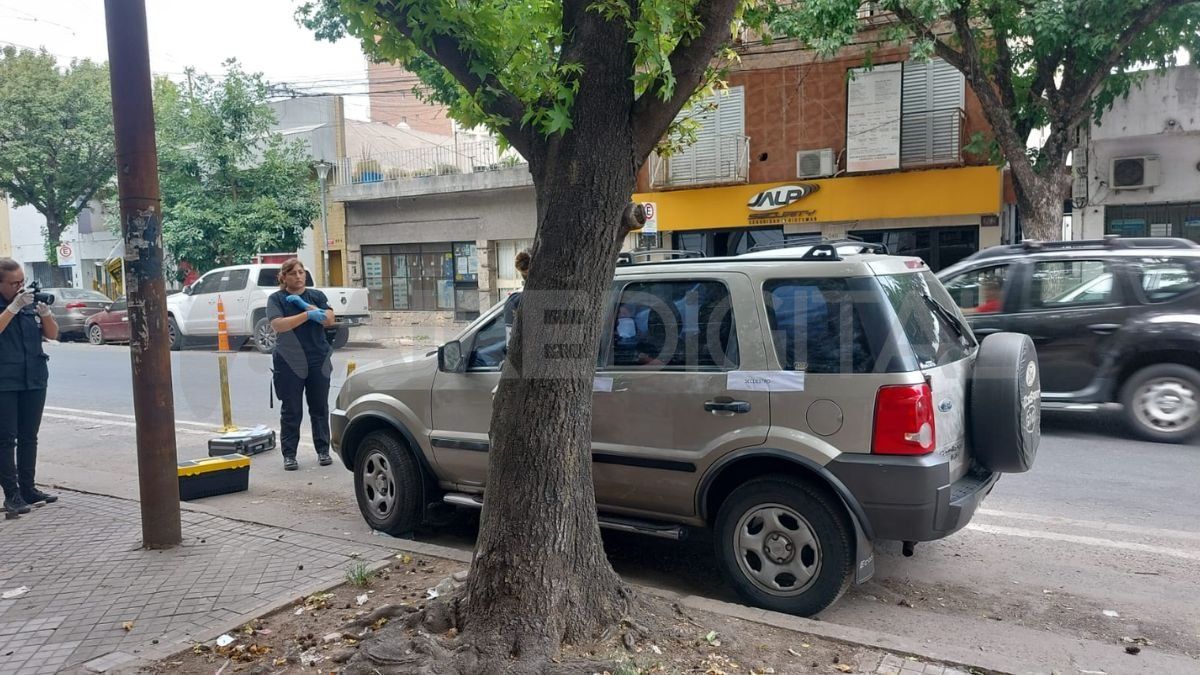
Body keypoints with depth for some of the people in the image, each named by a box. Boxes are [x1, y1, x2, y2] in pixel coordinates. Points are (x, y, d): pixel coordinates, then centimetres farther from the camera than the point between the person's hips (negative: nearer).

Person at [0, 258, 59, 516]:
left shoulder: (30, 301, 9)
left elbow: (52, 334, 8)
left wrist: (45, 312, -9)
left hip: (34, 379, 4)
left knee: (29, 437, 10)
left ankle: (27, 488, 18)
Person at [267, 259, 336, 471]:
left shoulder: (316, 295, 10)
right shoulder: (276, 299, 3)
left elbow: (330, 319, -5)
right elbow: (278, 324, -14)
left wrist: (304, 305, -13)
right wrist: (308, 315, -20)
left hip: (318, 361, 2)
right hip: (290, 364, -2)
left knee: (320, 408, 7)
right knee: (291, 411, 1)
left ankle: (323, 450, 16)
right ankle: (289, 455, 8)